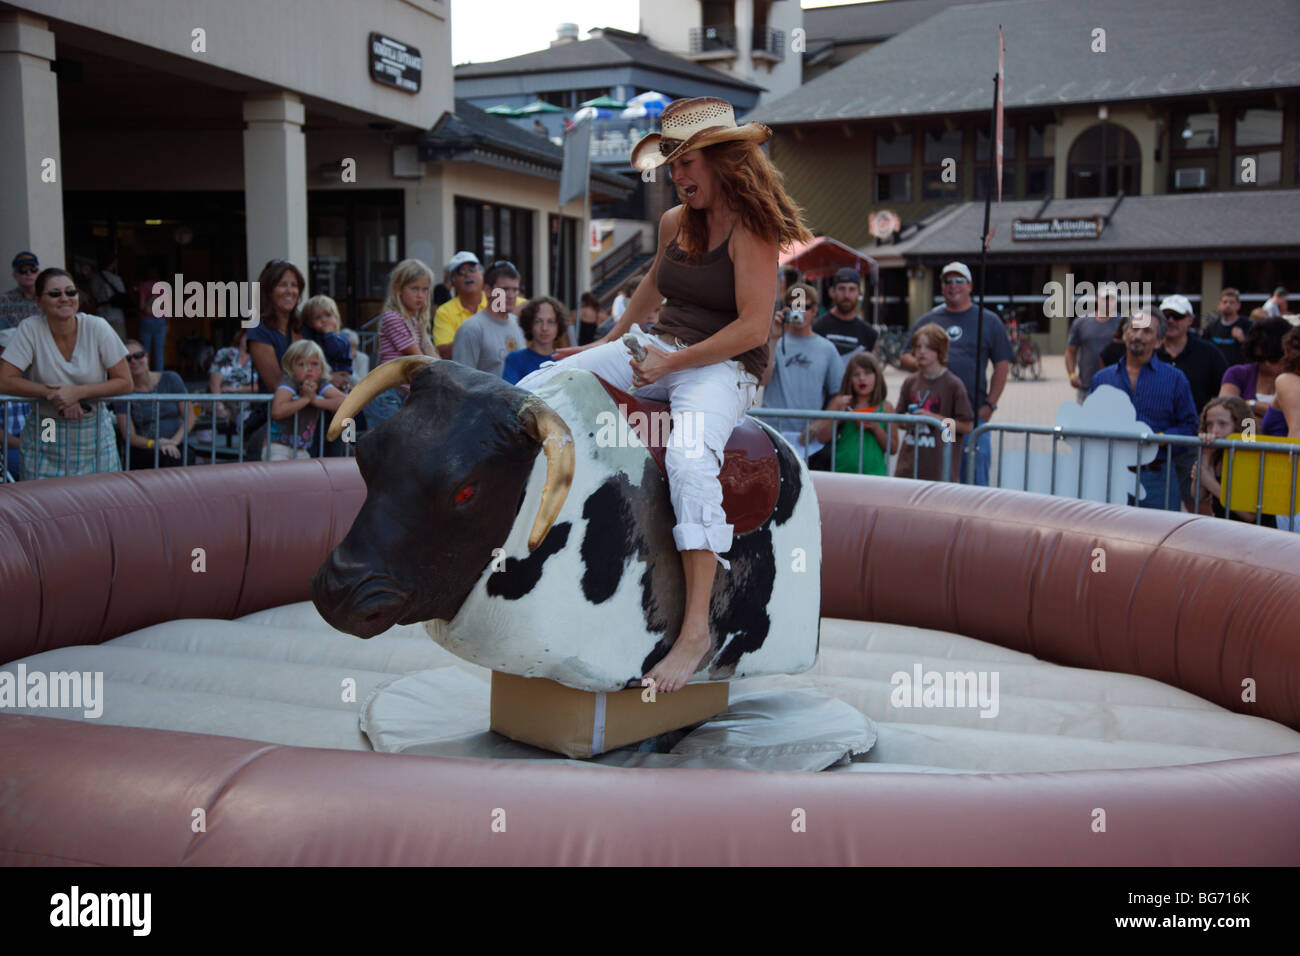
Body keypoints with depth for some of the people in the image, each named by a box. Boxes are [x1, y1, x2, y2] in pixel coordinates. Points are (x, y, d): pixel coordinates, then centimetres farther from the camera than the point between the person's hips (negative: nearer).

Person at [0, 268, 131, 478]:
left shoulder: (97, 328, -7)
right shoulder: (30, 329, -7)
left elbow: (125, 383, -7)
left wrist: (78, 392, -19)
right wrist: (53, 394, -19)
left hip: (95, 435, 1)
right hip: (44, 439, 0)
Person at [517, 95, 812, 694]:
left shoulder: (751, 229, -12)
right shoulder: (676, 221, 12)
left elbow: (753, 327, -18)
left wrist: (674, 362, -21)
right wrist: (609, 343, 35)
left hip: (724, 368, -8)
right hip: (660, 352, 8)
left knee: (689, 454, -39)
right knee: (535, 390, -4)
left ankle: (696, 627, -37)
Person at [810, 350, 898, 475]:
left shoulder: (885, 407, 7)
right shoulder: (839, 402, 4)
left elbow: (893, 449, 7)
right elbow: (822, 438, 0)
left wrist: (876, 428, -8)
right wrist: (839, 413, -9)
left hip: (875, 473, 1)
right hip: (842, 473, -1)